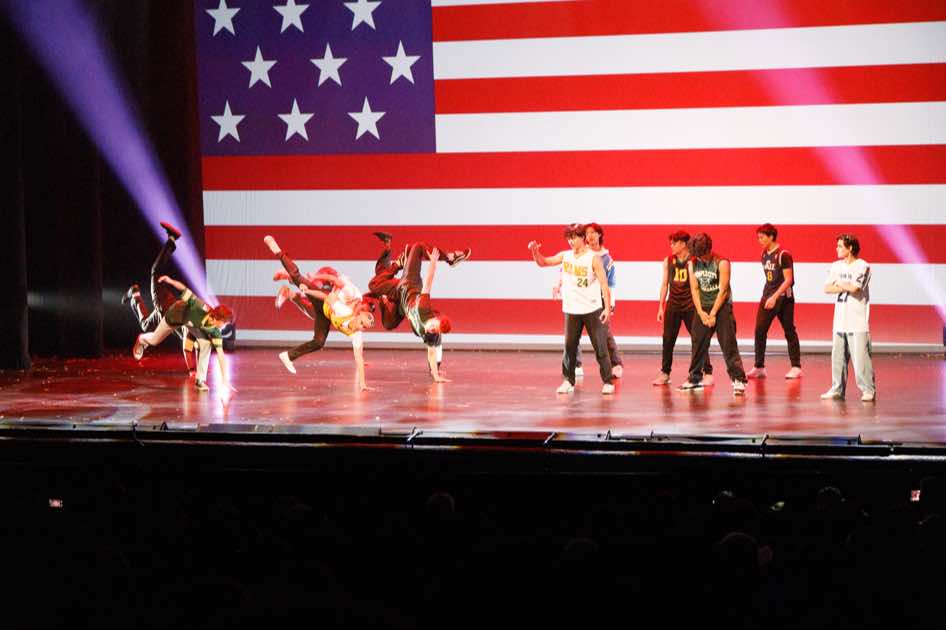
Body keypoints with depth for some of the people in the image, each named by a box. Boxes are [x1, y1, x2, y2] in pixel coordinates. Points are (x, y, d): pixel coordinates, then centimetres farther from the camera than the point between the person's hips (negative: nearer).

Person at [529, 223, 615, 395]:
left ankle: (608, 382, 3)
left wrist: (607, 307, -16)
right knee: (570, 346, 5)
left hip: (592, 310, -4)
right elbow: (542, 262, 10)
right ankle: (568, 381, 15)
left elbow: (604, 284, -9)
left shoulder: (593, 258, -8)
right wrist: (535, 251, -11)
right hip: (572, 310, 4)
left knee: (600, 346, -3)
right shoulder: (565, 256, 5)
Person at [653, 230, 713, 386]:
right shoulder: (668, 261, 5)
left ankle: (708, 373, 4)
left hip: (690, 306, -4)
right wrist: (661, 307, 8)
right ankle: (665, 374, 13)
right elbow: (664, 284, 11)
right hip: (672, 306, 4)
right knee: (668, 340, 4)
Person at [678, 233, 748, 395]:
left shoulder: (722, 263, -11)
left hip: (721, 307, -5)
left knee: (729, 345, -10)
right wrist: (701, 313, -6)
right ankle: (695, 378, 20)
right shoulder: (692, 264, 5)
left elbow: (723, 290, -13)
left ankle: (738, 380, -10)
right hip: (702, 308, 5)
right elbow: (694, 289, 4)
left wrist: (713, 314, -15)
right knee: (698, 344, 8)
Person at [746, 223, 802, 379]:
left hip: (783, 298, -6)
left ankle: (796, 367, 11)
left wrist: (775, 297, -22)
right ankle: (759, 367, 0)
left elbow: (788, 280, -16)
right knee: (759, 331, -4)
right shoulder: (764, 254, 9)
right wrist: (768, 295, 11)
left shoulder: (783, 255, -14)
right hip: (768, 296, 7)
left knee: (789, 331, 2)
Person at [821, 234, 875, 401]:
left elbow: (854, 288, -18)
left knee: (860, 356, -9)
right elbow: (827, 288, 5)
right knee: (837, 356, 7)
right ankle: (838, 389, 15)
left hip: (858, 321, -6)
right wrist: (846, 287, -8)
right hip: (840, 319, 6)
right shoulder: (836, 266, 14)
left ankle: (869, 390, -3)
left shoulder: (862, 266, -6)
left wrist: (838, 283, -1)